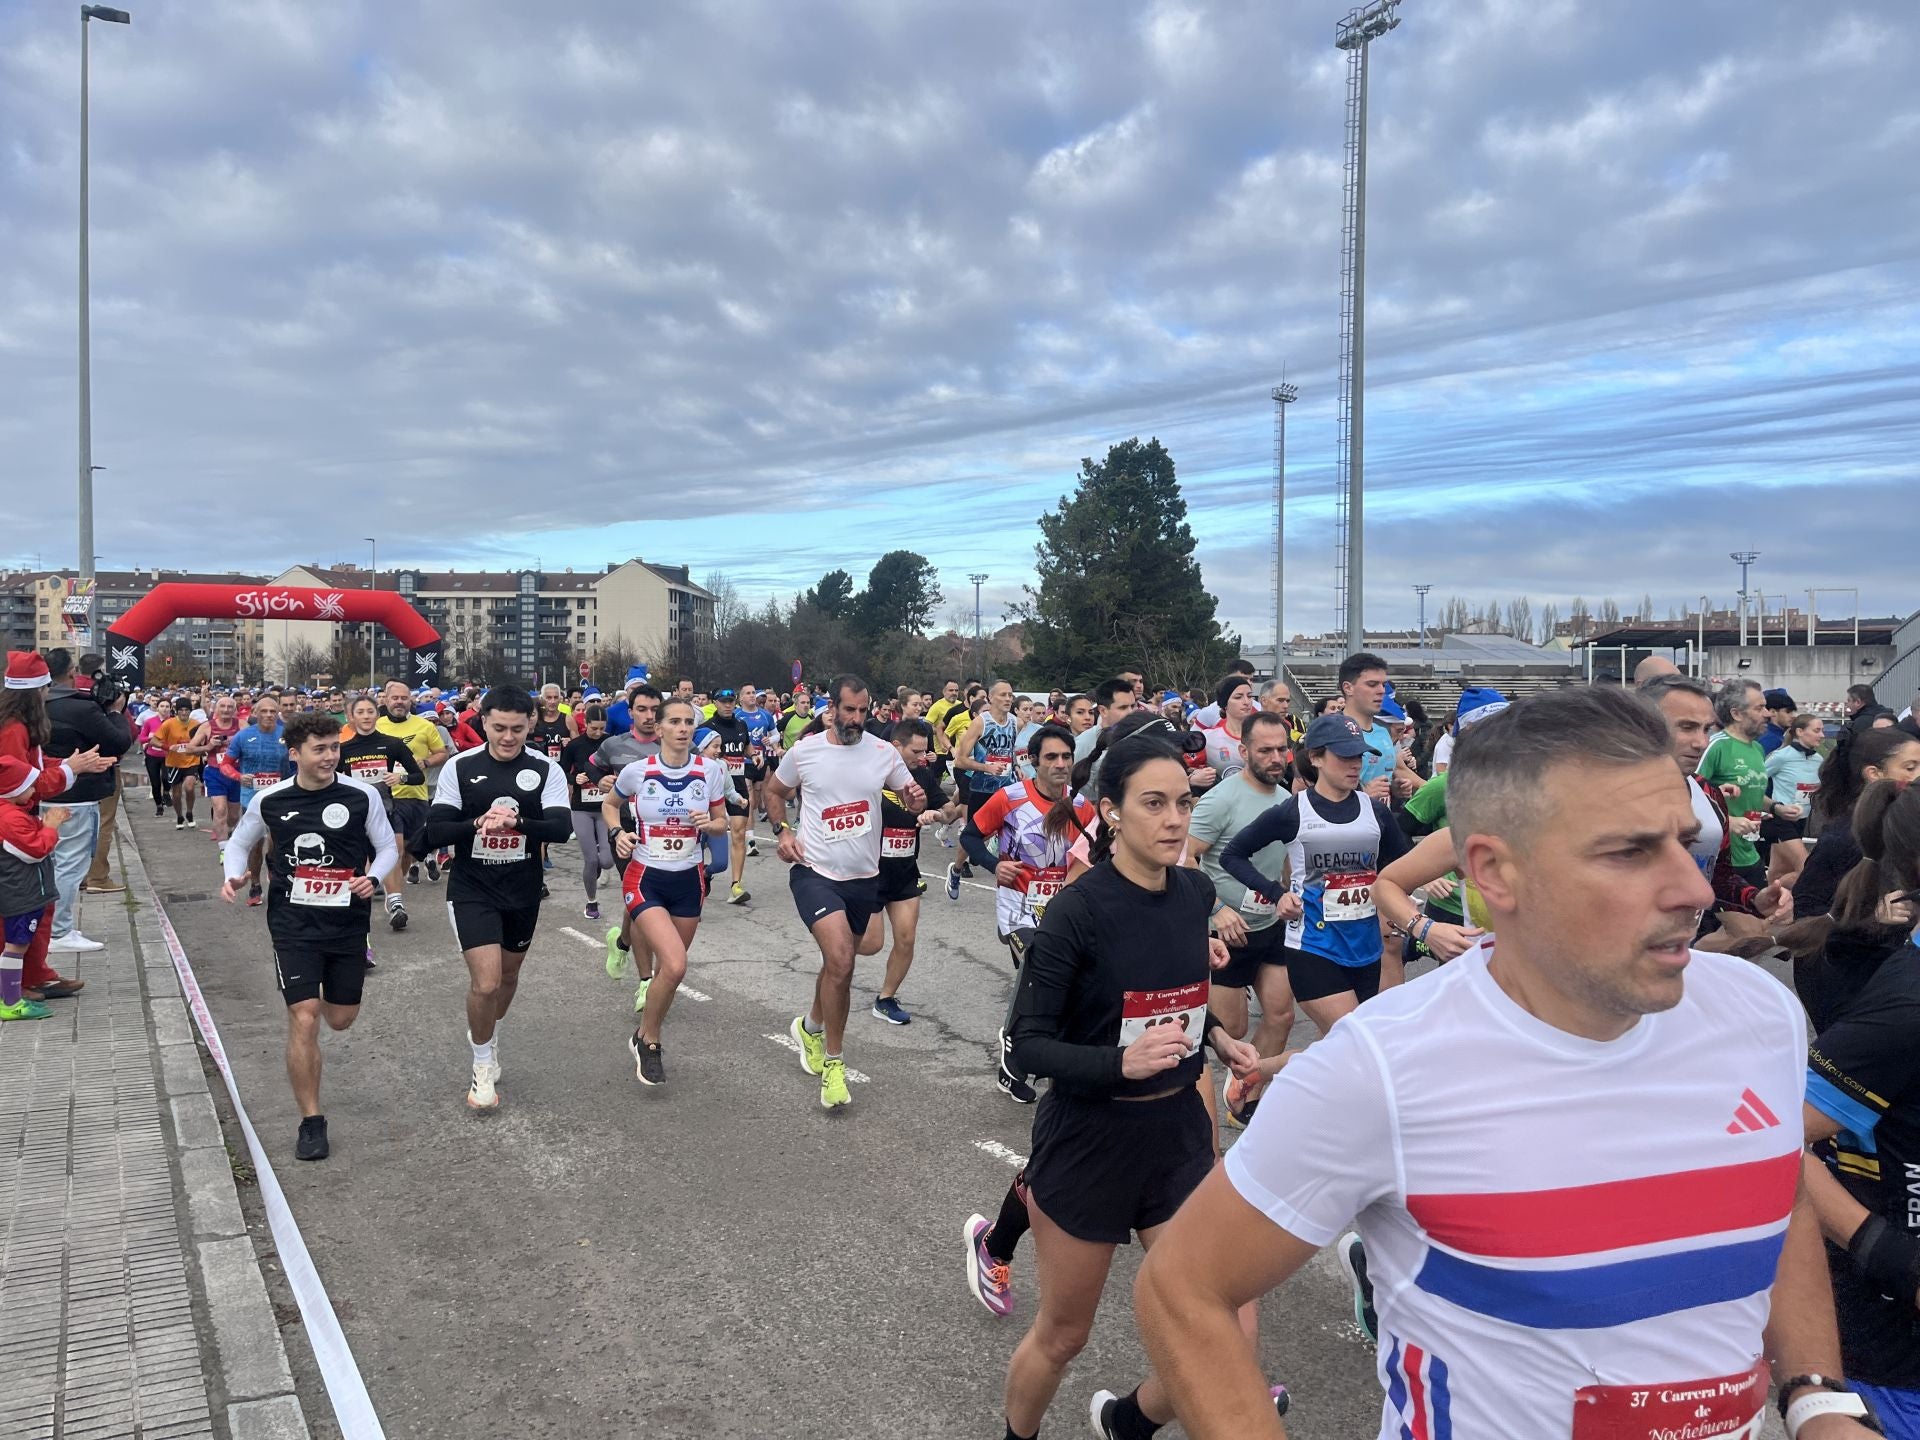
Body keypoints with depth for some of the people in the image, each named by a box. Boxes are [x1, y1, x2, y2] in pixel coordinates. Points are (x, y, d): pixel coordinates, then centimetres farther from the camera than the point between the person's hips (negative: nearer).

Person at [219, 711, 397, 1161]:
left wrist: (373, 879, -16)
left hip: (347, 921, 1)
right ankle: (311, 1123, 5)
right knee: (304, 1021, -9)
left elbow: (388, 847, 3)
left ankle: (325, 992, 52)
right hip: (293, 923, -1)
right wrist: (234, 875, -8)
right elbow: (240, 843, 13)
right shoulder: (269, 800, -4)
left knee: (340, 1020, 12)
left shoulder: (362, 795, -7)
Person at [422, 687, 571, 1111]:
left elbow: (562, 828, -16)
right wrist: (478, 823, -27)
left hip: (523, 892, 3)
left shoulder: (546, 771, -5)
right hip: (471, 890, -2)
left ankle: (485, 1038, 49)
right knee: (486, 982, -13)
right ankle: (483, 1065, 13)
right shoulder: (459, 767, -6)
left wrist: (516, 820, -34)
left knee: (508, 975, 19)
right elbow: (435, 830, -9)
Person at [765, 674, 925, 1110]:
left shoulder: (884, 752, -3)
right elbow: (774, 791, 11)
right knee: (841, 962, -21)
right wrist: (782, 830, -5)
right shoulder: (803, 751, -6)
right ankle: (834, 1061, -4)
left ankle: (811, 1027, 48)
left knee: (838, 964, 19)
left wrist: (917, 800, -16)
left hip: (863, 877, 4)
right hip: (815, 872, -3)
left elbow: (911, 800, 8)